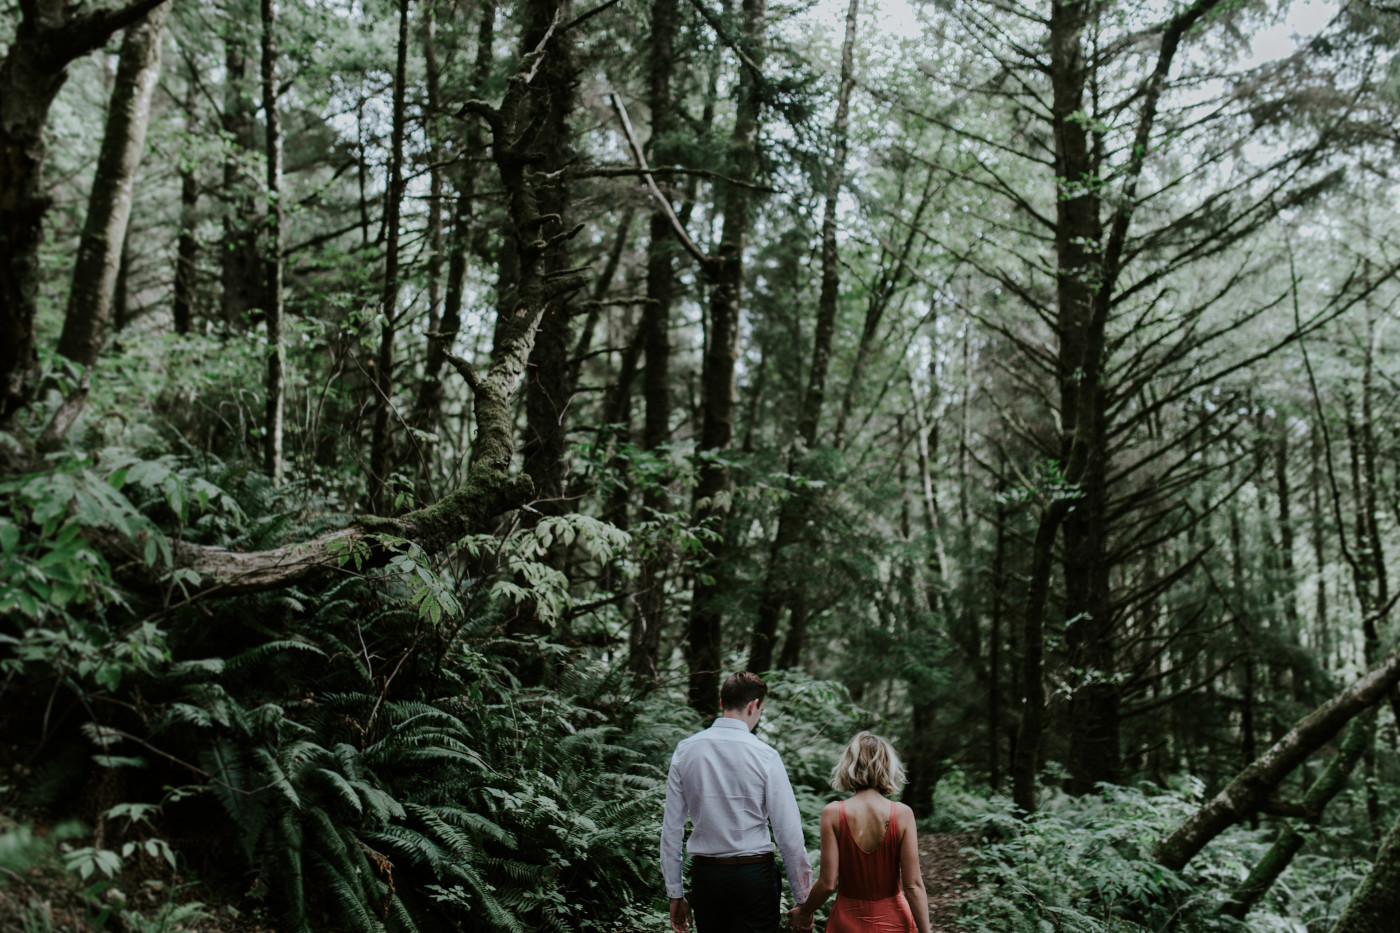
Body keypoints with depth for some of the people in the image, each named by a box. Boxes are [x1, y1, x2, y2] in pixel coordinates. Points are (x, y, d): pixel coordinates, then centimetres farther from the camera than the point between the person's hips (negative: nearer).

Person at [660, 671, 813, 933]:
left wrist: (675, 894, 11)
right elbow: (789, 834, -9)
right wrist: (803, 901, 0)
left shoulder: (685, 750, 1)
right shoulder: (765, 755, -10)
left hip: (704, 874, 4)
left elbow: (671, 828, 3)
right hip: (755, 874, -4)